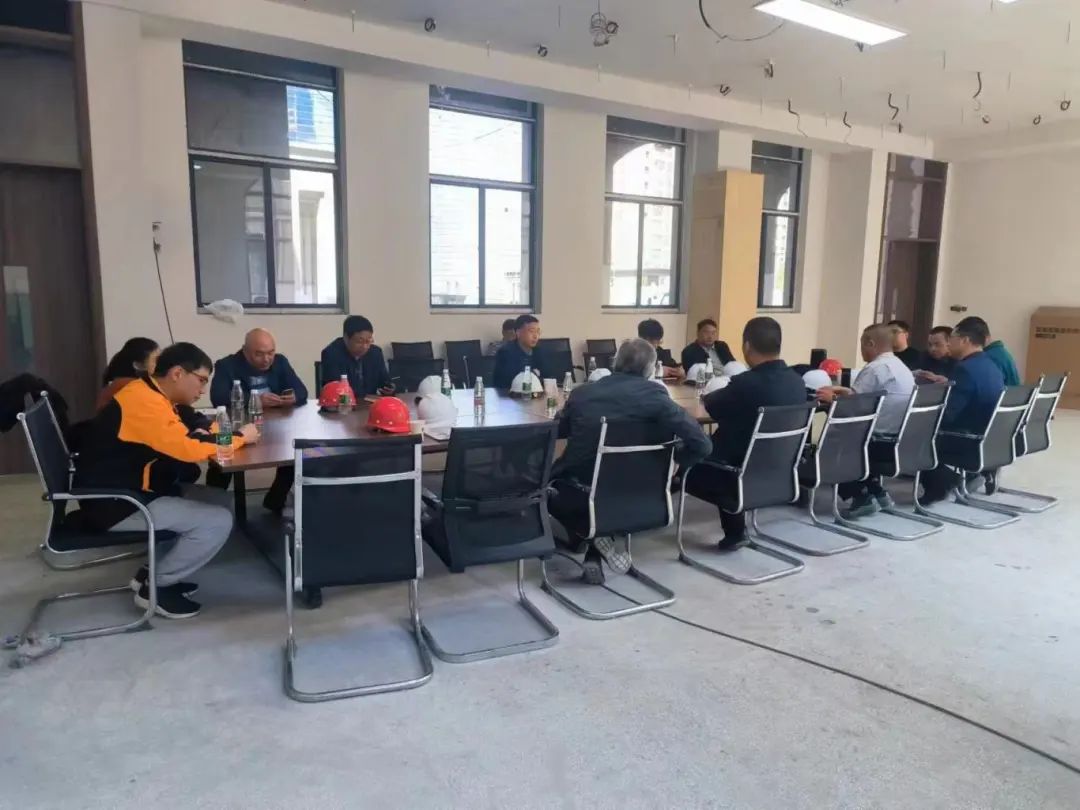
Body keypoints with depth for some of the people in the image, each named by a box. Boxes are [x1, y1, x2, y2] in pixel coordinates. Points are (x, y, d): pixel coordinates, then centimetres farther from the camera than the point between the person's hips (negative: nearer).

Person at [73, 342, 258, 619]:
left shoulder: (151, 395, 10)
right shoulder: (144, 401, -22)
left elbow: (178, 440, 14)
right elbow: (186, 449, -30)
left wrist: (216, 433, -5)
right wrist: (240, 438, -16)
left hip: (130, 490, 10)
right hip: (115, 504, -10)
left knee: (213, 500, 14)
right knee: (218, 521, -16)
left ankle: (157, 571, 14)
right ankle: (155, 587, 1)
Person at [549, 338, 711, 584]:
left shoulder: (582, 392, 1)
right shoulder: (654, 395, -7)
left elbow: (559, 432, 20)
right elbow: (700, 444, -14)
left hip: (577, 497, 0)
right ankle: (594, 558, 18)